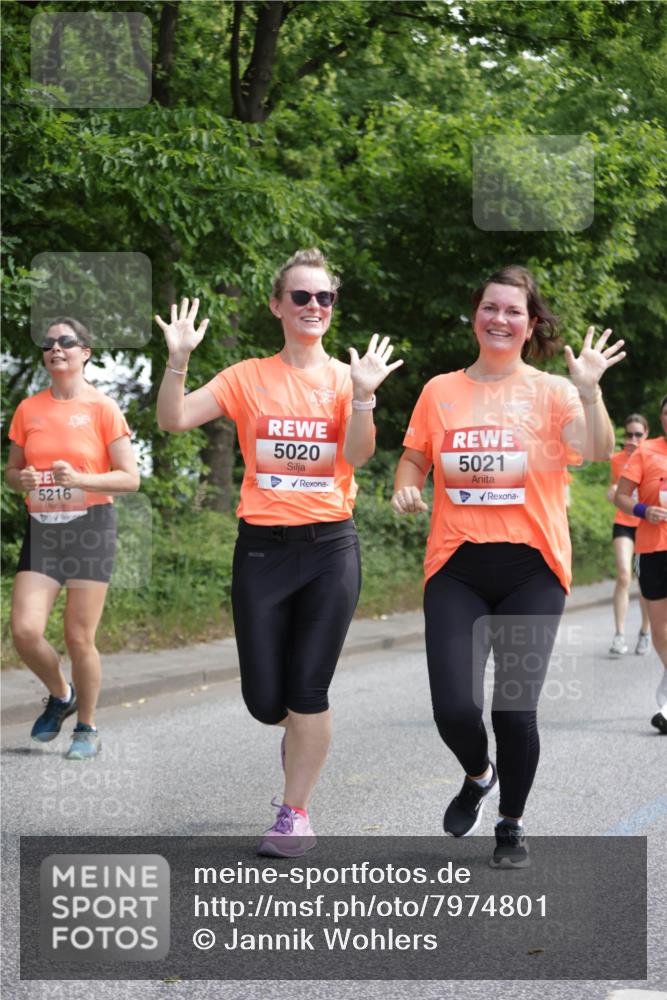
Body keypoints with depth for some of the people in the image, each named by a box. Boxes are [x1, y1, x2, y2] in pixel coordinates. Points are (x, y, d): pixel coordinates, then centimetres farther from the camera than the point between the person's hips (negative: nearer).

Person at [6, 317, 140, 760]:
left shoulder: (103, 408, -3)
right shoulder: (29, 409, 8)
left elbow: (130, 478, -5)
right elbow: (12, 471, 17)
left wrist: (79, 479, -19)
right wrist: (22, 479, -7)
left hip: (90, 528, -3)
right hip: (41, 529, 3)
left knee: (79, 638, -2)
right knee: (25, 630, -9)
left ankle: (87, 727, 18)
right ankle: (60, 695, 21)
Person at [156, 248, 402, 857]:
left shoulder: (347, 378, 3)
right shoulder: (248, 378, 3)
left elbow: (357, 455, -12)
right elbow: (173, 420, -6)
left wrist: (362, 394, -26)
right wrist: (178, 361, -20)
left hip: (330, 546, -1)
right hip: (263, 548, 1)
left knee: (309, 690, -4)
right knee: (264, 698, 1)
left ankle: (295, 812, 9)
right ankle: (299, 730, 37)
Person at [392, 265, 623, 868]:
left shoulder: (551, 391, 2)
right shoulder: (440, 391, 9)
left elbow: (596, 452, -13)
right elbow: (414, 457, 19)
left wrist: (589, 391, -27)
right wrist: (405, 490, -1)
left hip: (531, 569, -1)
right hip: (457, 569, 2)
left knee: (515, 709, -5)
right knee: (454, 709, -10)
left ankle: (512, 825, 21)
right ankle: (478, 776, 27)